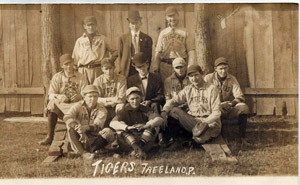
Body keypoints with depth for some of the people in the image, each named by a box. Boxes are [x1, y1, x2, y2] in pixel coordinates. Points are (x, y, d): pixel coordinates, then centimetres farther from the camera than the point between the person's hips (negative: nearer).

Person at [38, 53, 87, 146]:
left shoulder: (81, 77, 7)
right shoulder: (56, 77, 10)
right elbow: (51, 94, 2)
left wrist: (79, 96, -24)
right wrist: (59, 96, -21)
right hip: (60, 104, 1)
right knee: (52, 103, -32)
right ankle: (49, 137, -26)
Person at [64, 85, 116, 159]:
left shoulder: (102, 110, -1)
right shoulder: (78, 106, -2)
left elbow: (98, 126, -18)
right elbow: (67, 117, -22)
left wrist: (87, 127, -42)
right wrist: (80, 131, -37)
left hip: (94, 139, 0)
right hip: (79, 139, 0)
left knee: (108, 132, -26)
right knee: (70, 126, -28)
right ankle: (83, 153, -34)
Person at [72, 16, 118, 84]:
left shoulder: (103, 39, 10)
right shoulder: (79, 41, 13)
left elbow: (114, 53, 15)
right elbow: (75, 58, 17)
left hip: (98, 70, -1)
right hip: (84, 71, 1)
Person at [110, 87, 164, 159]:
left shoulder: (145, 109, 1)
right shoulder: (125, 110, 0)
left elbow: (160, 119, -16)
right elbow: (112, 123, -18)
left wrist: (146, 125, -35)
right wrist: (127, 127, -36)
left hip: (145, 139, 0)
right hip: (130, 141, 0)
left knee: (155, 124, -19)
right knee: (120, 124, -21)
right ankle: (137, 149, -37)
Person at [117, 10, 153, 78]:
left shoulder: (147, 39, 7)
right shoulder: (122, 38, 9)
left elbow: (149, 56, 6)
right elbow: (119, 56, 7)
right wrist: (120, 71, 0)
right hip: (127, 71, 0)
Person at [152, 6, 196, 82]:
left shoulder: (186, 33, 5)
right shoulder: (163, 33, 12)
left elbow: (191, 53, -1)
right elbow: (157, 52, 9)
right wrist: (155, 69, -1)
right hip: (165, 67, 2)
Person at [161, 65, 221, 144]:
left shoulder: (212, 89, -4)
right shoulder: (187, 90, 10)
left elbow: (216, 113, -9)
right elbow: (174, 101, 3)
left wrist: (204, 122, -23)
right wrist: (164, 111, -18)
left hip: (210, 122, -4)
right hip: (192, 120, 4)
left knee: (200, 139, -36)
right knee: (173, 110, -19)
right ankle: (197, 129, -19)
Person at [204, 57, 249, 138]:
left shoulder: (232, 79, 4)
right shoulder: (208, 78, -3)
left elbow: (240, 97, -3)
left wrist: (231, 103, -25)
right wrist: (220, 104, -25)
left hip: (229, 109, 3)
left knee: (244, 107, -25)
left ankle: (242, 136, -17)